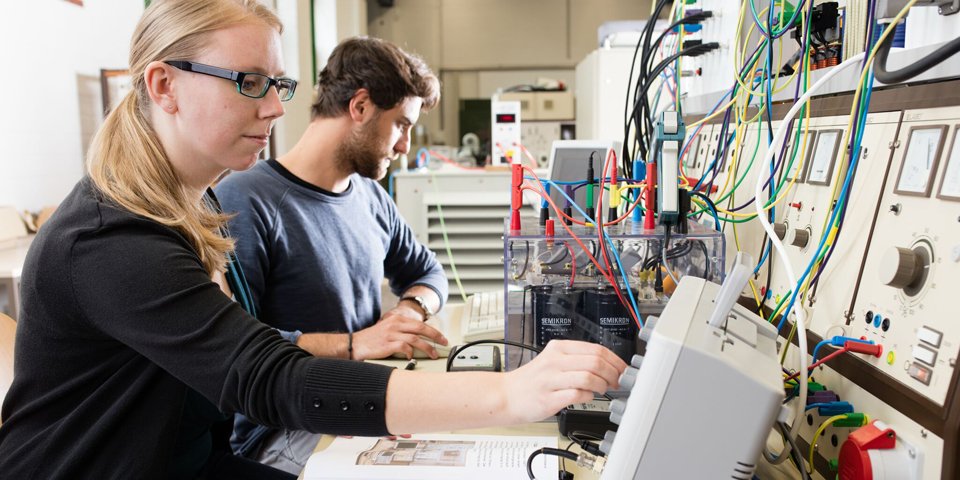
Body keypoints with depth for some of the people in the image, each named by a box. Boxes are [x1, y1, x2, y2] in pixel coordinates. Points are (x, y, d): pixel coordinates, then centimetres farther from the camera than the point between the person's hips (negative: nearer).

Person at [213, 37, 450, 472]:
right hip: (283, 433, -6)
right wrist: (352, 345, -26)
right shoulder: (244, 200, -16)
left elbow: (427, 271, 20)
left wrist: (413, 305, -2)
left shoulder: (370, 196, 7)